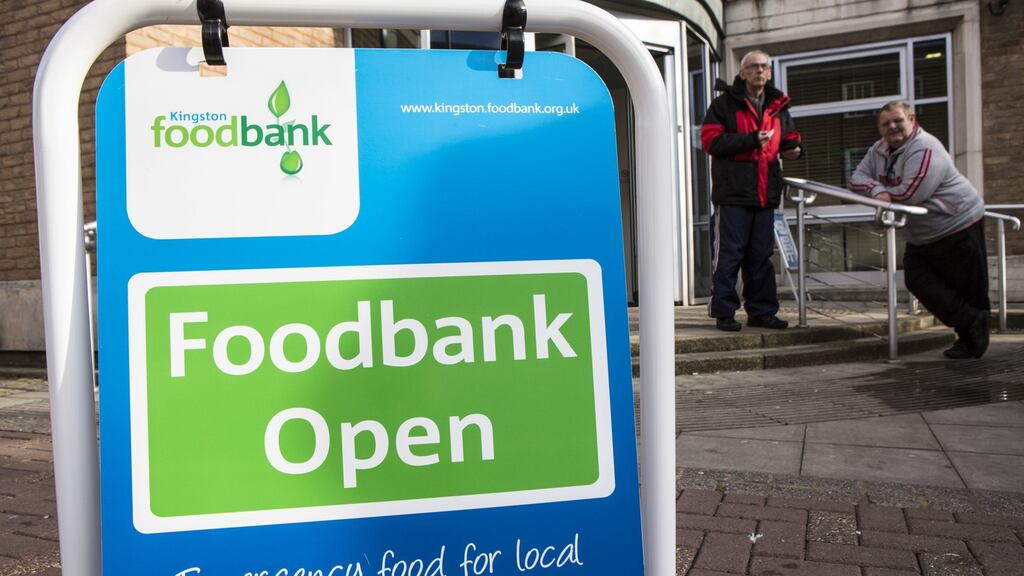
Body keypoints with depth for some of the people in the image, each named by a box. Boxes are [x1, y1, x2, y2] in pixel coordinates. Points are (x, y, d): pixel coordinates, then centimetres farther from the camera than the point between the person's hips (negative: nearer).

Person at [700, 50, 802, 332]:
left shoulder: (778, 107, 17)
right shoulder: (724, 103, 0)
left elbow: (789, 139, 27)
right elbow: (710, 140, -11)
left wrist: (793, 148, 2)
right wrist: (752, 139, -16)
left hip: (766, 194, 6)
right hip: (733, 193, -6)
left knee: (761, 256, 10)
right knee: (728, 255, -3)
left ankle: (761, 311, 18)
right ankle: (724, 312, 4)